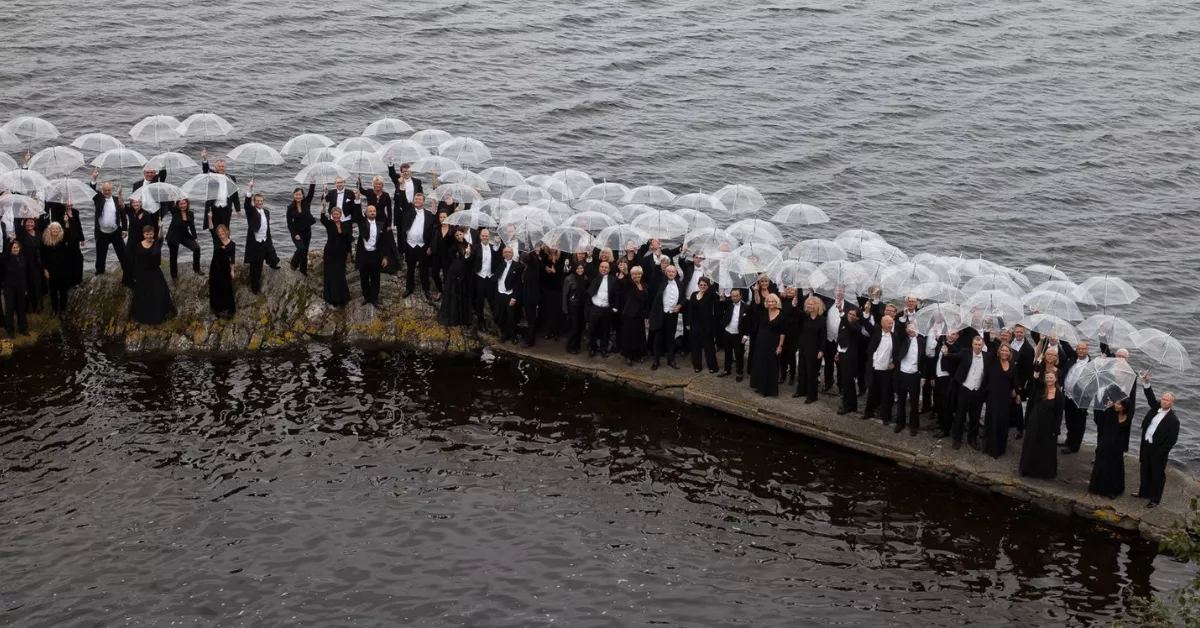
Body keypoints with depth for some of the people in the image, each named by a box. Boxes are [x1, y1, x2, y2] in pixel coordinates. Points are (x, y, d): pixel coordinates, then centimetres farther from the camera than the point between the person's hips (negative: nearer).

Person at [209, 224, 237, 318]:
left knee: (227, 288, 6)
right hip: (215, 267, 1)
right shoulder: (216, 240, -5)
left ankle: (228, 309, 20)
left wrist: (232, 270, -2)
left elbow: (232, 258, -2)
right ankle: (218, 308, 27)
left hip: (226, 267, -1)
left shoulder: (232, 244, -6)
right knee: (215, 287, 11)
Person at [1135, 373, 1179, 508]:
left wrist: (1160, 453, -19)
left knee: (1157, 474, 6)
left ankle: (1155, 499, 15)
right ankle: (1144, 492, 37)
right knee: (1145, 471, 21)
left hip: (1158, 450, -7)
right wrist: (1147, 383, -15)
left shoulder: (1173, 420, -18)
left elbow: (1172, 440, -17)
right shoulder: (1156, 408, 0)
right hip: (1146, 446, 7)